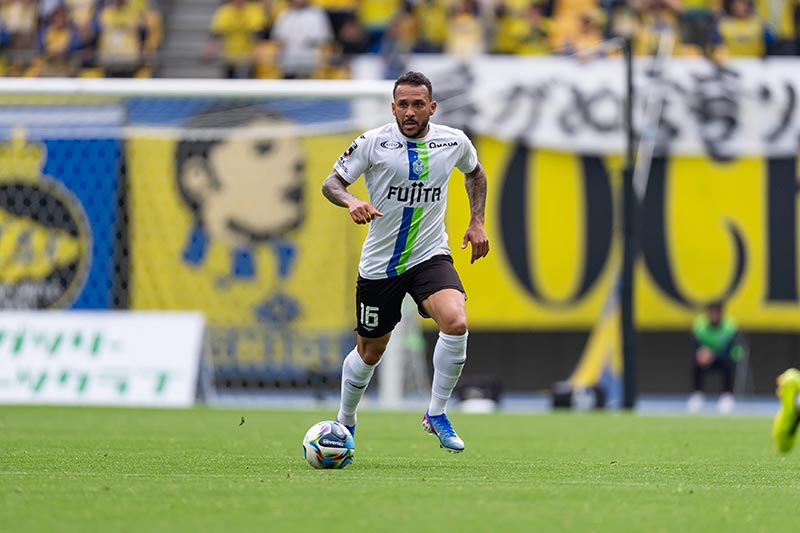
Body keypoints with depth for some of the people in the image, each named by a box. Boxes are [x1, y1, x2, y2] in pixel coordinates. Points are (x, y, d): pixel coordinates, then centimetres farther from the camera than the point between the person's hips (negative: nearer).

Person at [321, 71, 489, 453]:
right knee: (370, 351, 10)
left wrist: (477, 222, 12)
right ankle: (345, 423, 37)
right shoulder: (373, 143, -11)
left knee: (456, 323, -26)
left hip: (431, 257, 1)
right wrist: (351, 201, -29)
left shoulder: (453, 142, -2)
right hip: (379, 264, -1)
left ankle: (436, 414, -8)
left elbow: (474, 172, 20)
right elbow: (331, 183, -8)